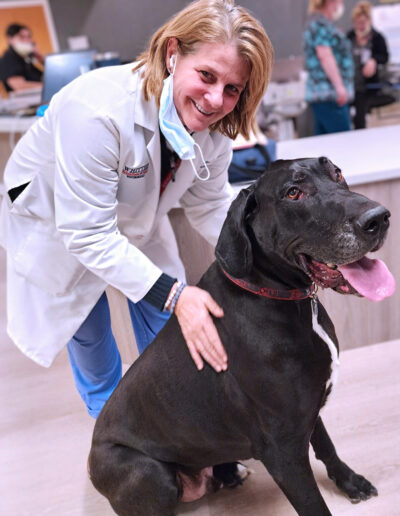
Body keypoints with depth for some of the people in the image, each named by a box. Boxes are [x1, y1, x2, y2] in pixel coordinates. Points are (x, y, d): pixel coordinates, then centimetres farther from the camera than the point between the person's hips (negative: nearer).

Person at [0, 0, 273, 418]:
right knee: (87, 331, 11)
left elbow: (210, 207, -10)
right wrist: (173, 294, -45)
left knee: (169, 327, 6)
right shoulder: (97, 109, -43)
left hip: (137, 223, 5)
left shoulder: (213, 126, -22)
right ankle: (105, 410, 45)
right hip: (55, 219, -4)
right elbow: (87, 234, -40)